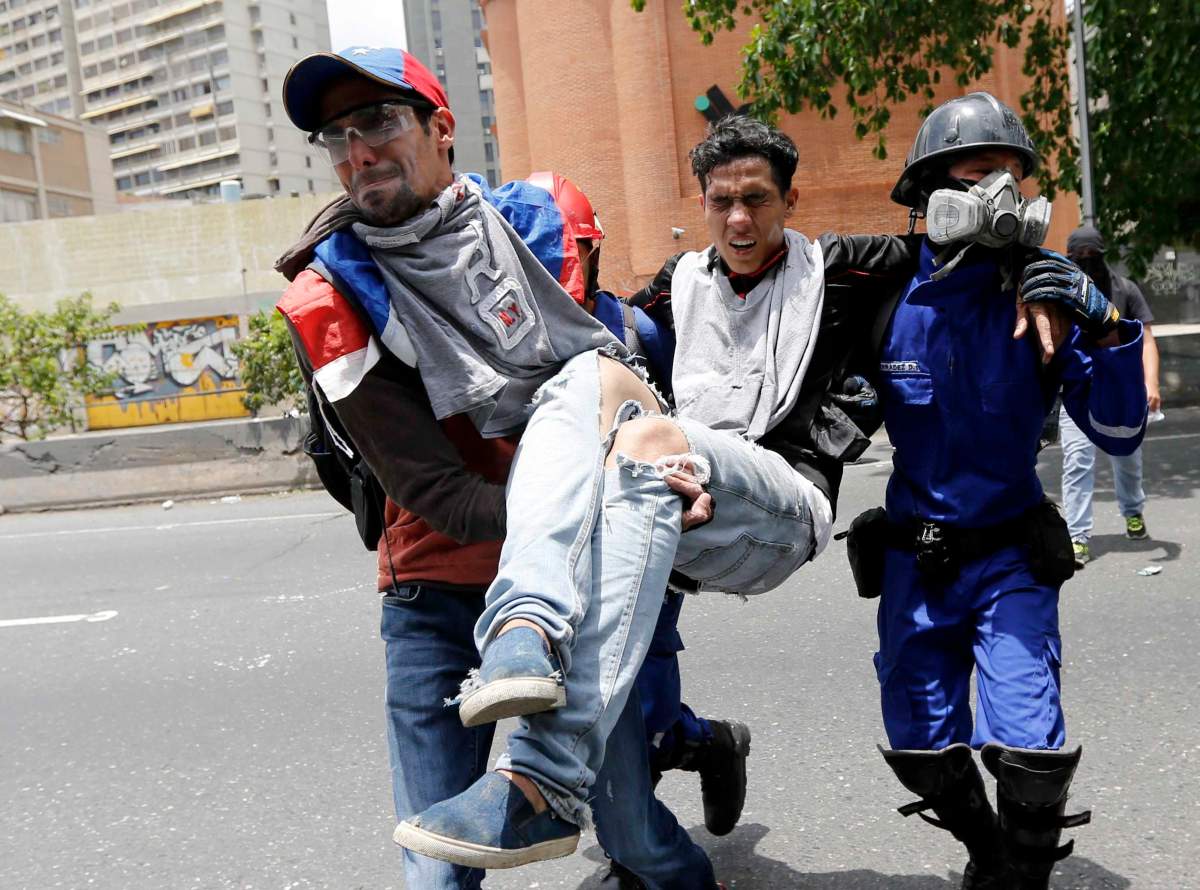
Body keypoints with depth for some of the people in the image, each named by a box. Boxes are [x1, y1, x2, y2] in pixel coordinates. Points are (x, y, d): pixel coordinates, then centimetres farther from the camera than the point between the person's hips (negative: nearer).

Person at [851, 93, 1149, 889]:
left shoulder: (1048, 293, -10)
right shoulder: (889, 294, -9)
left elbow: (1117, 434, -10)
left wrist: (1104, 329, -24)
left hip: (1010, 554, -1)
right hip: (914, 559, 2)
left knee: (1029, 747, -10)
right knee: (921, 748, 11)